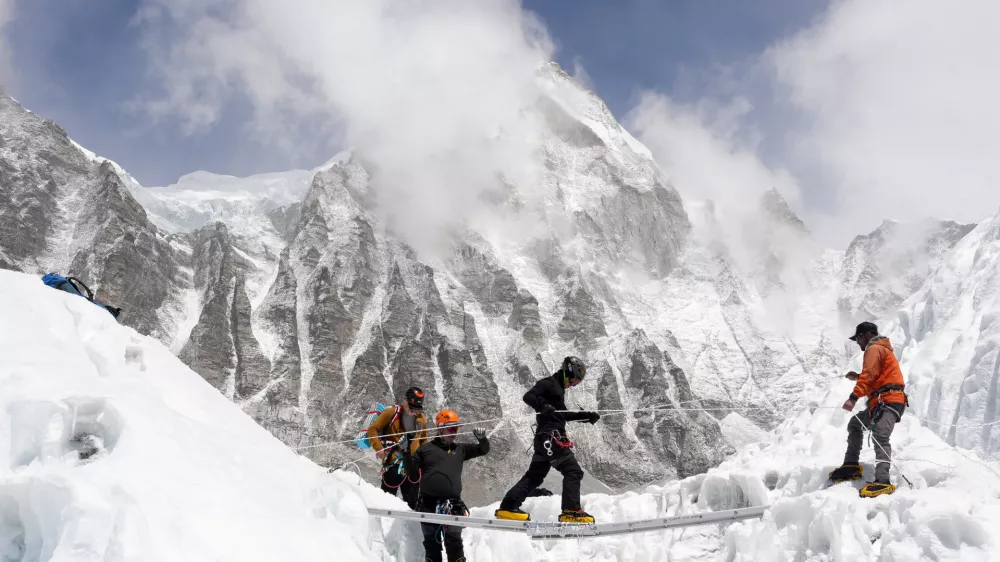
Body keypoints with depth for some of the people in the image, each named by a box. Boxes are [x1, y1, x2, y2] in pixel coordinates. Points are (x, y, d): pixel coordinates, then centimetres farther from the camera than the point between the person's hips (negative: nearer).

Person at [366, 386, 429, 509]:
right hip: (393, 462, -5)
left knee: (412, 502, 11)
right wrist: (379, 448, -15)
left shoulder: (421, 419, 11)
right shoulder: (392, 413, -5)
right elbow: (372, 429, -4)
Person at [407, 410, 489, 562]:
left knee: (454, 541, -6)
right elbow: (411, 470, 10)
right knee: (432, 542, 5)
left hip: (453, 505, 1)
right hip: (429, 503, -1)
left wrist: (482, 438, -3)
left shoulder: (461, 449, 15)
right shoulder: (426, 449, 9)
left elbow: (483, 450, 18)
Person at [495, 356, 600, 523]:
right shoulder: (548, 383, -4)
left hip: (545, 438, 10)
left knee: (535, 475, 10)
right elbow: (528, 396, -18)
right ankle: (571, 511, -17)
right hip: (551, 436, -10)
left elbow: (563, 415, 33)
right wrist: (544, 406, -37)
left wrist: (587, 416, 26)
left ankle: (508, 508, 9)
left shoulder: (558, 389, 26)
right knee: (573, 471, -11)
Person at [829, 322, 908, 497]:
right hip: (881, 402, 11)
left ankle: (882, 481, -41)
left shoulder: (874, 349, -3)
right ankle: (851, 465, 21)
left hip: (888, 400, -11)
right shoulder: (882, 349, 29)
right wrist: (858, 377, 19)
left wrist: (853, 397, -28)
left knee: (880, 437, -26)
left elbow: (869, 375, -19)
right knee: (855, 424, 23)